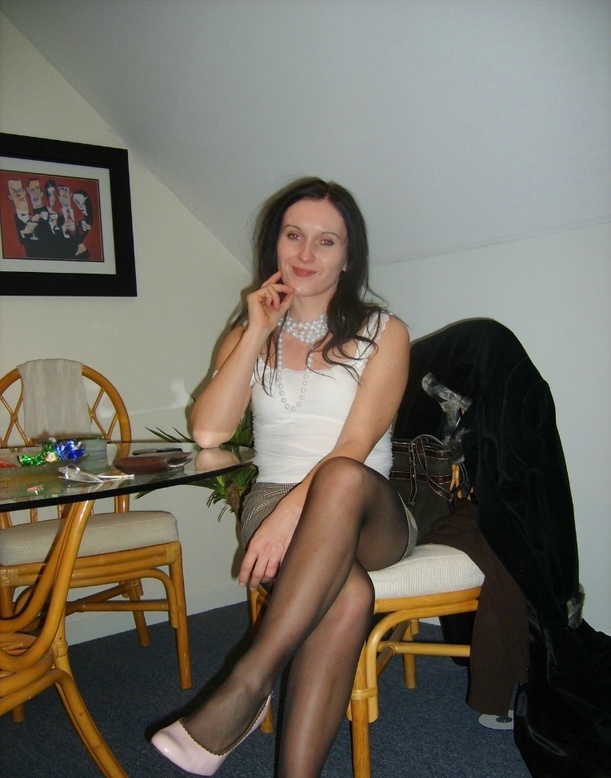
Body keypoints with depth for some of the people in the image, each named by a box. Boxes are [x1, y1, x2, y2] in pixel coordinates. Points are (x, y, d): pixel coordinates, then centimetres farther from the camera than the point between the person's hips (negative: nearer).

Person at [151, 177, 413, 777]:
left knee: (343, 479, -39)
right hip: (272, 500, 1)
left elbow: (355, 448, -9)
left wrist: (292, 510, -26)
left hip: (369, 514, 0)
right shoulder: (248, 336, 14)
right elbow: (208, 432, -4)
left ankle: (247, 686, -33)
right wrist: (258, 334, -4)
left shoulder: (382, 333, 6)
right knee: (348, 593, -35)